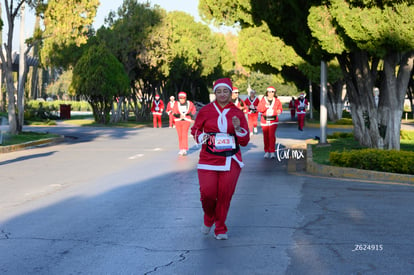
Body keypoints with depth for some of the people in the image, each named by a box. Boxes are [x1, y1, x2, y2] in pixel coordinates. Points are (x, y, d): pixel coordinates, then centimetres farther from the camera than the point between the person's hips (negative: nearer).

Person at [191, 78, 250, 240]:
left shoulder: (238, 113, 6)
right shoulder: (206, 111, 4)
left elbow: (245, 141, 8)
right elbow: (195, 130, 15)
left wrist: (238, 128, -11)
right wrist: (201, 137, -6)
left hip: (230, 161, 1)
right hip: (208, 159, 0)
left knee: (225, 195, -1)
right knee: (207, 193, -9)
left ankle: (220, 229, 18)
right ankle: (209, 218, 24)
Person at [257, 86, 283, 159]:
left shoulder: (277, 101, 5)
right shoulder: (263, 100, 2)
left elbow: (280, 108, 12)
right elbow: (259, 109, -5)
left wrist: (279, 111, -11)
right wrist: (265, 106, -21)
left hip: (273, 121, -1)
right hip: (264, 121, 1)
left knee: (272, 135, -12)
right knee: (265, 136, 4)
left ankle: (272, 152, -8)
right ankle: (267, 151, 15)